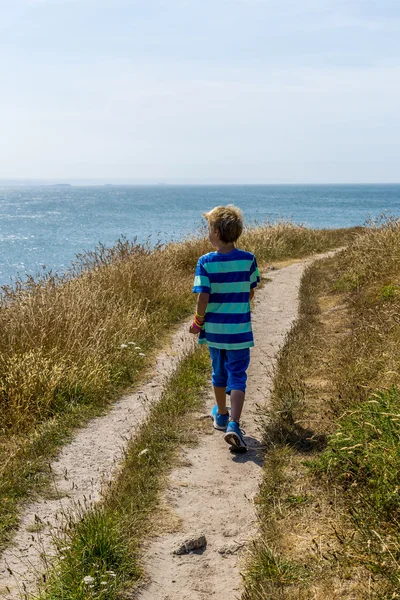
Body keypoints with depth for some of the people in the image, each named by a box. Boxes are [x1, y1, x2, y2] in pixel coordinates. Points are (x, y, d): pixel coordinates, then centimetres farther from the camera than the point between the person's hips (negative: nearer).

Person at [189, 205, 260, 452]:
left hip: (214, 328, 1)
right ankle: (234, 424, -14)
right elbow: (250, 293, 2)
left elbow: (203, 297, -16)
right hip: (240, 329, -1)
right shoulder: (249, 259, -8)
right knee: (237, 376, 2)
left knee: (219, 372, 20)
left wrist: (198, 322, 0)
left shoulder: (206, 262, -13)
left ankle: (222, 415, 38)